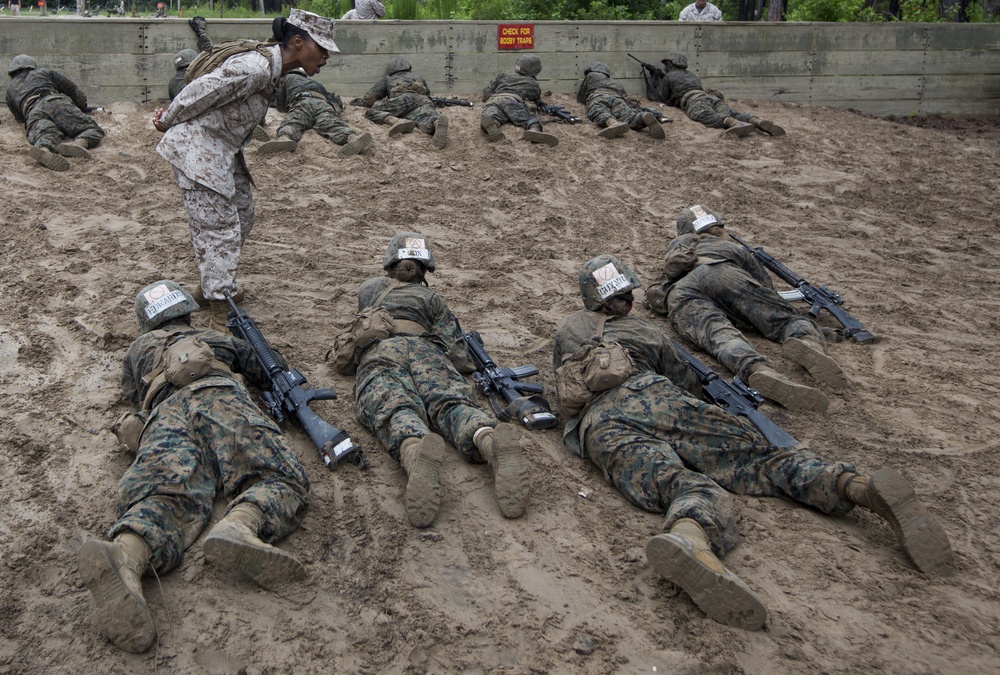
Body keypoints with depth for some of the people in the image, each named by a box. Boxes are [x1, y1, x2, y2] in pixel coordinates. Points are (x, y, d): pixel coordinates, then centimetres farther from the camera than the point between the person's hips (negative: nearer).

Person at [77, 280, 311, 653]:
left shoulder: (139, 348, 40)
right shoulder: (216, 339, 39)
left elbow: (132, 393, 50)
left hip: (164, 414, 1)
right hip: (218, 398, -1)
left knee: (165, 496, -25)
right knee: (280, 477, -14)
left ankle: (126, 554, -62)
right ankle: (240, 525, -51)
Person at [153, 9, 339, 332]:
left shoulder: (273, 68, 5)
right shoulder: (256, 68, -26)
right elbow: (200, 91, -19)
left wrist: (170, 117, 13)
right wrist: (168, 120, -3)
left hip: (223, 149, 10)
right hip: (197, 148, -10)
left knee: (242, 216, 20)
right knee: (218, 227, -8)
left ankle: (211, 284, 37)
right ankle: (220, 316, -2)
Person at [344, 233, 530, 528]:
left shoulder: (369, 289, 38)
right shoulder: (431, 298, 29)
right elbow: (458, 354, 18)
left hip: (378, 353, 0)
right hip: (423, 350, 0)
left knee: (396, 410, -29)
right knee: (452, 403, -25)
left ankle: (416, 458, -67)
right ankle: (495, 445, -61)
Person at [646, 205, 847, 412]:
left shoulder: (675, 247, 46)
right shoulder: (733, 247, 40)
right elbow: (766, 285, 30)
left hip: (679, 293, 1)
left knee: (720, 336, -28)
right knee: (790, 320, -4)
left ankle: (759, 372, -61)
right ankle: (808, 342, -42)